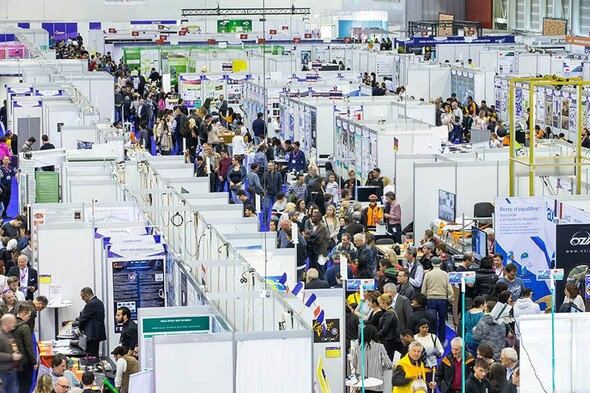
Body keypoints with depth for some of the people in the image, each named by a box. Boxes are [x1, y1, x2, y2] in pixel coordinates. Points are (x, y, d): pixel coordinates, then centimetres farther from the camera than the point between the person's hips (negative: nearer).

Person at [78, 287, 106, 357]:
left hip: (92, 335, -10)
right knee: (95, 356, 12)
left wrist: (80, 329, 6)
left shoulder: (91, 304, -17)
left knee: (91, 357, -10)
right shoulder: (99, 302, 14)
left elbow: (83, 318, -10)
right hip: (98, 333, 10)